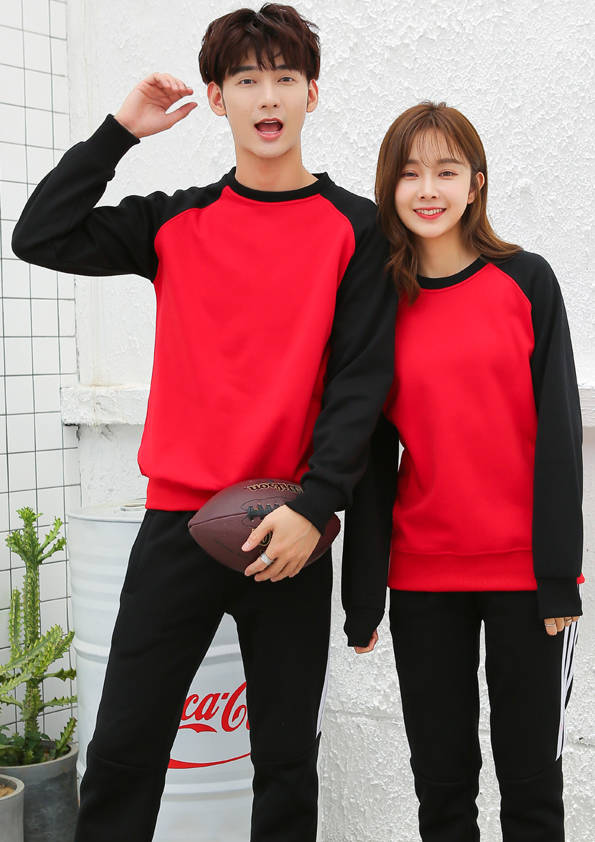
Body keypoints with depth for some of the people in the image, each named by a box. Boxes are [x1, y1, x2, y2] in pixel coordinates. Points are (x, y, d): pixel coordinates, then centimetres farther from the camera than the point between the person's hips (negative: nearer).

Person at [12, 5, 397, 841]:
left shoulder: (354, 227, 2)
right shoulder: (178, 223, 9)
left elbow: (362, 378, -4)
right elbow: (40, 237, 1)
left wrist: (313, 506, -13)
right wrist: (120, 129, 1)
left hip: (292, 530, -1)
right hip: (179, 519, 2)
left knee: (287, 760, 10)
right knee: (122, 751, 4)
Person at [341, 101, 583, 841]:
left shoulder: (526, 282, -1)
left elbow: (558, 432, -4)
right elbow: (372, 459, 4)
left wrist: (559, 573, -9)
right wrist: (362, 595, 2)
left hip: (523, 573, -2)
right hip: (423, 579, 2)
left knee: (531, 779, 8)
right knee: (440, 780, 12)